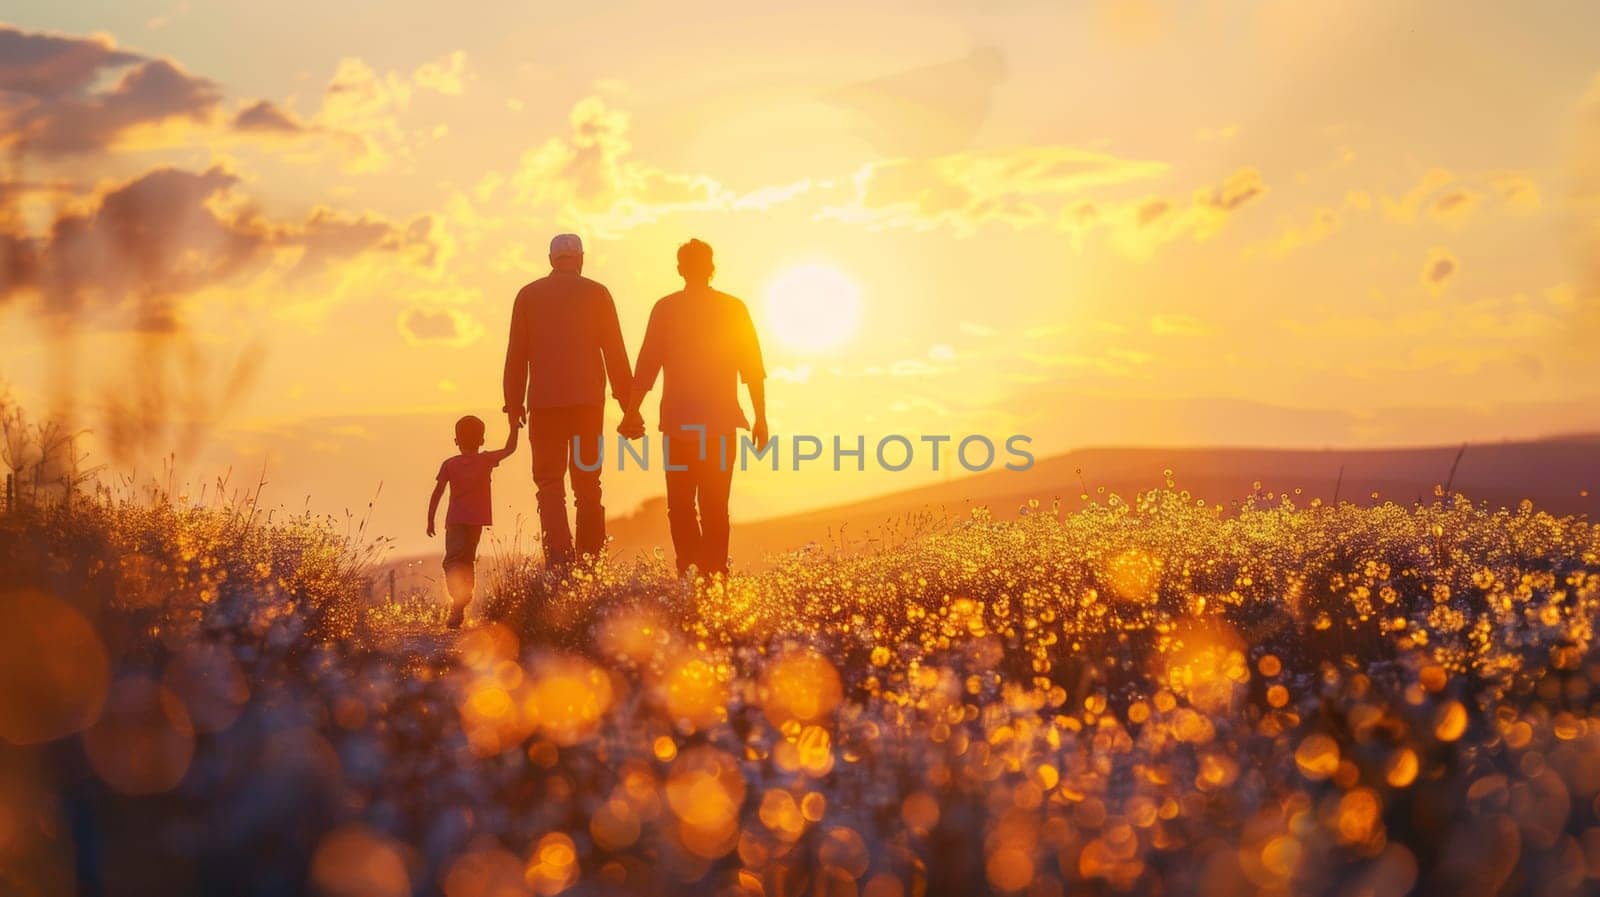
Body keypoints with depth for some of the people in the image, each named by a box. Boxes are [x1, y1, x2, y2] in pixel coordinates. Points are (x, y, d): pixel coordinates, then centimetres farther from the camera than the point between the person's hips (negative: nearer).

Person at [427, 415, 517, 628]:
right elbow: (510, 448, 13)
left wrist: (430, 520, 4)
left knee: (452, 560, -9)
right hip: (477, 520, 2)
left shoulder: (449, 464, 0)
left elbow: (437, 494, -3)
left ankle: (459, 598, -35)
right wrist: (514, 426, 22)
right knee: (468, 560, 15)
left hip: (455, 520, -2)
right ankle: (461, 607, 18)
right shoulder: (486, 460, 1)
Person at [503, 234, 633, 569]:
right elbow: (614, 351, 2)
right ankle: (590, 563, 7)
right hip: (588, 400, 0)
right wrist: (627, 400, 6)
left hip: (544, 402, 0)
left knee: (549, 482, 0)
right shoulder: (596, 293, 5)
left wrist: (514, 402, 10)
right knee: (587, 483, 8)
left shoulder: (529, 295, 7)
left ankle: (558, 561, -18)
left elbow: (516, 353, 6)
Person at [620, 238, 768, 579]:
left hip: (678, 425, -1)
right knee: (715, 504, 8)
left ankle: (690, 569, -5)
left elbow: (647, 366, -3)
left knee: (681, 503, 8)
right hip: (722, 424, 1)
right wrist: (761, 417, 7)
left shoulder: (666, 308, -2)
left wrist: (631, 413, 5)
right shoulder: (734, 308, 1)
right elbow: (753, 368, 1)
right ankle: (715, 573, 4)